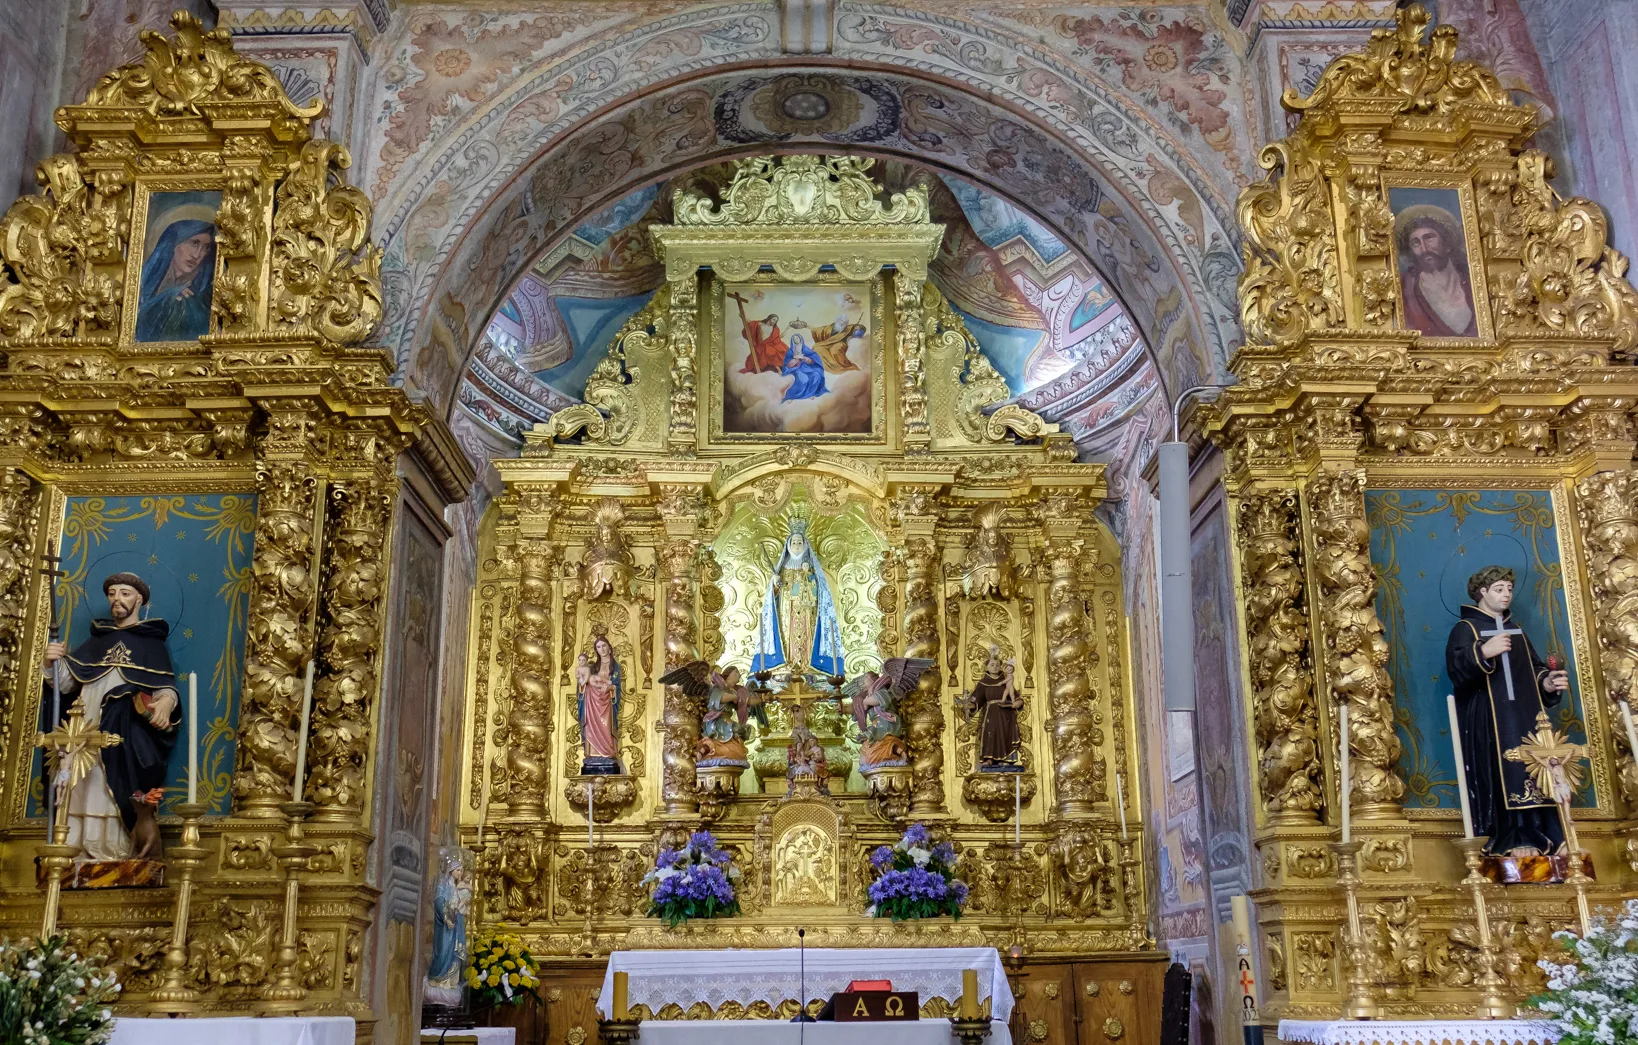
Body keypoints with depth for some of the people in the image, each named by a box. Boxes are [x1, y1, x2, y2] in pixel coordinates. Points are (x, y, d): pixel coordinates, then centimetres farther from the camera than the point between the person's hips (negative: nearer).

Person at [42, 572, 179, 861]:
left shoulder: (152, 642, 14)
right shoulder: (96, 640, 24)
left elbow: (166, 685, 3)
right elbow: (65, 684, 19)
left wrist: (166, 701, -21)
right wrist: (52, 662, -2)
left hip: (130, 728, -4)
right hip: (90, 730, 4)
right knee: (87, 791, -7)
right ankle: (84, 855, -8)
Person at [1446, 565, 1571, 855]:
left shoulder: (1516, 631, 24)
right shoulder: (1465, 628, 2)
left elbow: (1534, 668, 21)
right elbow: (1455, 668, -13)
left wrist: (1547, 682, -1)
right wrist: (1483, 652, -30)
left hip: (1524, 715, 7)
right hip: (1488, 719, -6)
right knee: (1503, 769, -16)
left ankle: (1535, 834, -2)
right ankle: (1511, 839, -19)